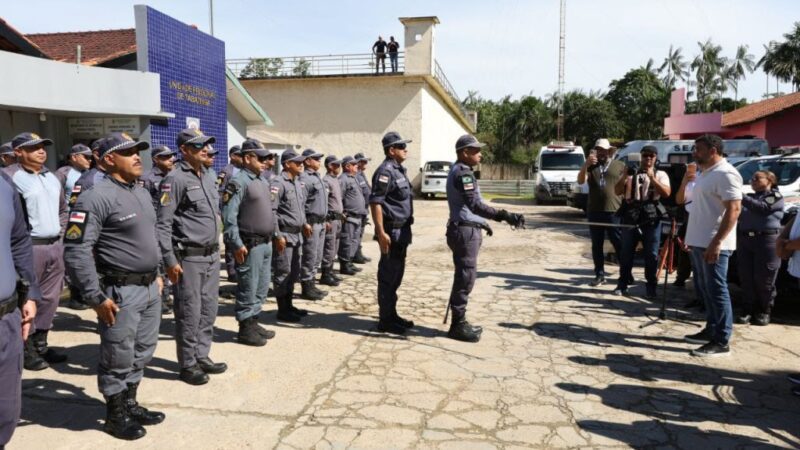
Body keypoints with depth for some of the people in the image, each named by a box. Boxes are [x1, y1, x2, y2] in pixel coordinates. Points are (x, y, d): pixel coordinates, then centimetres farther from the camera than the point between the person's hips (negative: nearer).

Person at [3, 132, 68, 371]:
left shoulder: (51, 177, 15)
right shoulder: (10, 176, -10)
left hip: (54, 247, 7)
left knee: (49, 298, 12)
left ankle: (40, 344, 24)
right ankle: (27, 350, 10)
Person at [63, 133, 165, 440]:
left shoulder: (142, 193, 12)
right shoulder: (97, 198, -16)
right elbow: (76, 251, -20)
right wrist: (96, 297, -20)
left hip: (149, 288, 8)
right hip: (120, 291, -8)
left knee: (141, 354, 18)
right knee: (118, 359, 6)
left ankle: (130, 405, 34)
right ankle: (115, 416, 23)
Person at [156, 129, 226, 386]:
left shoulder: (209, 177, 12)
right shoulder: (176, 179, -12)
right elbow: (163, 223, -14)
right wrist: (170, 260, -17)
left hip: (212, 255, 8)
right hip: (188, 257, -8)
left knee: (209, 309, 13)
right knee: (189, 313, 1)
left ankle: (202, 356, 26)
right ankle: (188, 364, 14)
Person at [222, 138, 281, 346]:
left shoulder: (263, 181, 15)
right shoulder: (238, 181, -13)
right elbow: (228, 215, -19)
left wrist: (276, 234, 19)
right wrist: (237, 244, -21)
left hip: (266, 243, 9)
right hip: (250, 245, -9)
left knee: (262, 287, 15)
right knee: (248, 288, 0)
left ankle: (254, 322, 27)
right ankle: (245, 329, 11)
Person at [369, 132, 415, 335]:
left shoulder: (399, 169, 15)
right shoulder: (385, 171, -15)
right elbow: (375, 202, -21)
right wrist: (381, 233, -25)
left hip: (402, 231, 10)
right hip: (392, 231, -10)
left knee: (396, 275, 16)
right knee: (388, 276, -1)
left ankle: (392, 315, 26)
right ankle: (385, 320, 7)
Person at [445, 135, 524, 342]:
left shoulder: (457, 171, 17)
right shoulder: (463, 173, -16)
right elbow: (474, 205, -29)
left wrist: (482, 222, 34)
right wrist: (503, 215, -37)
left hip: (464, 229, 11)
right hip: (466, 231, -11)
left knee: (464, 277, 15)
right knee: (465, 277, -5)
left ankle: (459, 321, 23)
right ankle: (458, 325, 2)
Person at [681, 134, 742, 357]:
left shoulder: (725, 174, -14)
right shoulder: (705, 173, 16)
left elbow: (734, 209, -22)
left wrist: (716, 242, -27)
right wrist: (690, 228, 21)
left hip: (713, 244, -10)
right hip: (699, 242, 10)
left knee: (717, 291, -5)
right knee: (706, 289, 16)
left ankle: (721, 341, 1)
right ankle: (711, 330, 27)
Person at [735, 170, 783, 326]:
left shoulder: (775, 195, 2)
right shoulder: (751, 197, 20)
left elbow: (762, 208, -16)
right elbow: (738, 214, 17)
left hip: (767, 240, -5)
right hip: (744, 240, 5)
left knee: (764, 280, -1)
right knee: (746, 278, 3)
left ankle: (764, 312, 10)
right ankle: (748, 310, 10)